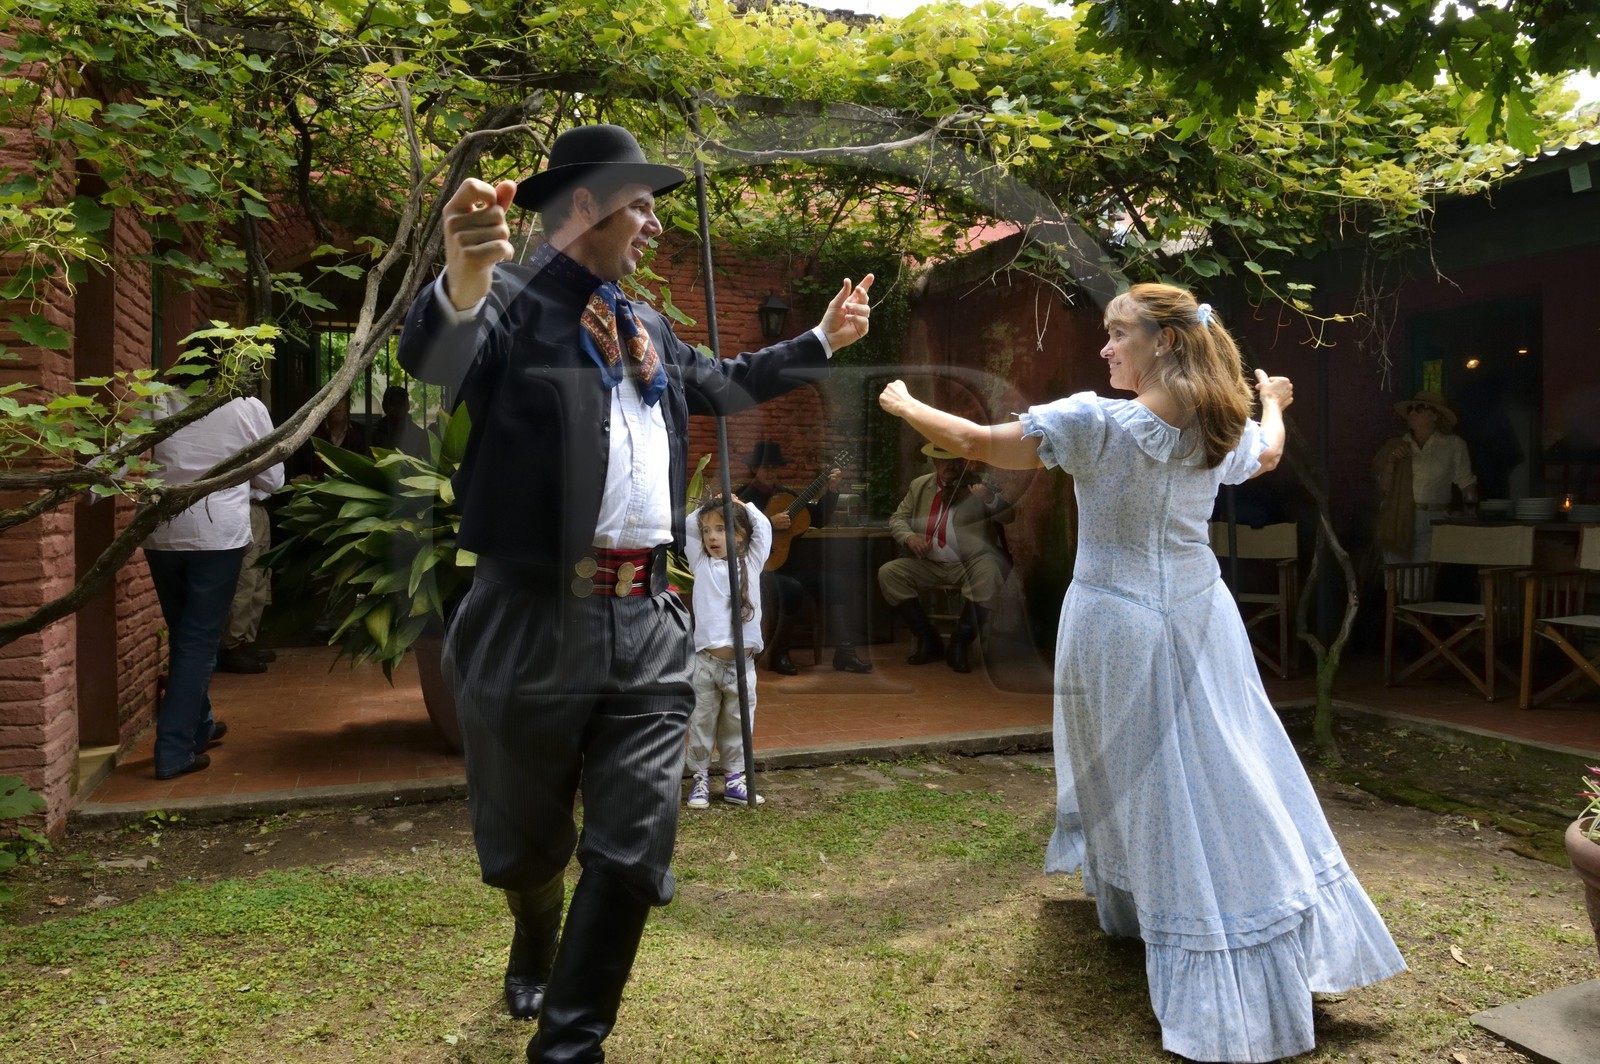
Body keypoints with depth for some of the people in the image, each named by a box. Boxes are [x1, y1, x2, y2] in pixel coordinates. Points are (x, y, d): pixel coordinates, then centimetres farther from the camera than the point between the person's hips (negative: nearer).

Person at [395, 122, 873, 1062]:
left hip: (648, 619, 6)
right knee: (526, 840, 15)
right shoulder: (513, 302, -6)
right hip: (536, 618, -5)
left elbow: (718, 384, 35)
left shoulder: (649, 327, 17)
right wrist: (464, 282, -50)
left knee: (636, 847, 5)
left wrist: (821, 343, 39)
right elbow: (432, 359, -28)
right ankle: (535, 952, 49)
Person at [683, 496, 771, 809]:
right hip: (705, 662, 0)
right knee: (701, 724, 4)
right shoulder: (701, 563, 8)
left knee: (738, 724, 8)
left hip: (742, 662, 1)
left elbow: (763, 526, 13)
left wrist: (743, 506, 22)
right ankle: (699, 778, 15)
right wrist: (710, 506, 17)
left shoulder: (752, 562, 9)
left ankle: (734, 779, 19)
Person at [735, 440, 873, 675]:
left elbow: (818, 519, 13)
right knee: (791, 588, -34)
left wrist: (831, 491, 0)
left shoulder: (786, 494, 14)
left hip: (785, 562, 7)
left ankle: (844, 651, -10)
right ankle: (777, 654, -12)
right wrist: (770, 524, -26)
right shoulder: (741, 497, -5)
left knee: (836, 580, -11)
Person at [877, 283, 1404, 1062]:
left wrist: (904, 406, 4)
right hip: (1198, 621, 5)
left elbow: (975, 443, -13)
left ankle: (1134, 904, 34)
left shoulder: (1094, 421, -18)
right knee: (1227, 780, 13)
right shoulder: (1219, 430, 0)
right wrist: (1271, 403, 47)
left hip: (1118, 625, -4)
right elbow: (1267, 454, 25)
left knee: (1138, 775, 13)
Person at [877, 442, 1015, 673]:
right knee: (888, 573, -16)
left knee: (989, 572, -36)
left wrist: (990, 499, -34)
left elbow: (1008, 516, -11)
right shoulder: (919, 486, 12)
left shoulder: (980, 484, 1)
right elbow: (897, 518, 14)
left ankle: (960, 643, -19)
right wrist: (909, 537, -9)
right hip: (930, 564, 4)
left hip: (972, 563, -4)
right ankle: (929, 639, -7)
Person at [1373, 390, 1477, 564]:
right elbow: (1384, 487, 9)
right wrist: (1391, 461, -5)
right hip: (1397, 521, 2)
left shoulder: (1453, 445, 5)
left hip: (1432, 523, -2)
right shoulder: (1397, 445, 10)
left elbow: (1466, 482, 7)